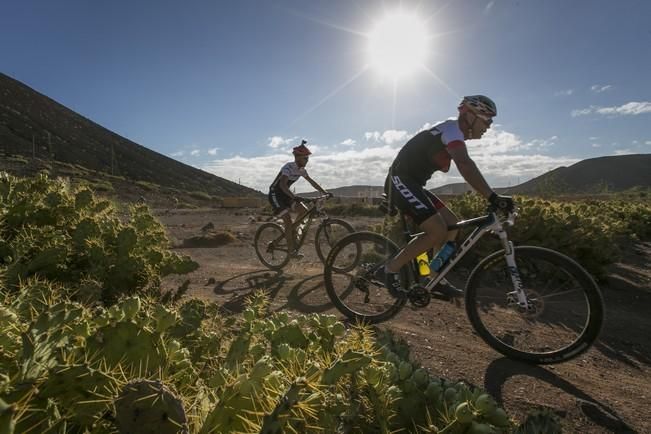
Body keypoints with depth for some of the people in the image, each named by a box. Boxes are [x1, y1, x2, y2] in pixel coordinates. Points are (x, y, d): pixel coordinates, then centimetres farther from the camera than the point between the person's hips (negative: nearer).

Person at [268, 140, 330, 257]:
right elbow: (282, 184, -40)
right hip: (275, 194, -8)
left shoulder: (301, 170, 0)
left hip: (284, 194, 8)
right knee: (288, 221, -15)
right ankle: (291, 251, -8)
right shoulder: (288, 167, -25)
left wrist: (325, 193, 3)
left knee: (305, 210, -5)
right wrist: (294, 197, -53)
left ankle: (293, 232, 12)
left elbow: (312, 182, 9)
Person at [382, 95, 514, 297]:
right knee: (437, 232, -17)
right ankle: (390, 270, -6)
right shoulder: (452, 128, -14)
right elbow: (465, 165, -31)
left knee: (452, 224, 7)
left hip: (411, 183, 10)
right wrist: (493, 197, -37)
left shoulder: (454, 133, 19)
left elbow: (464, 167, 23)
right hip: (401, 181, -10)